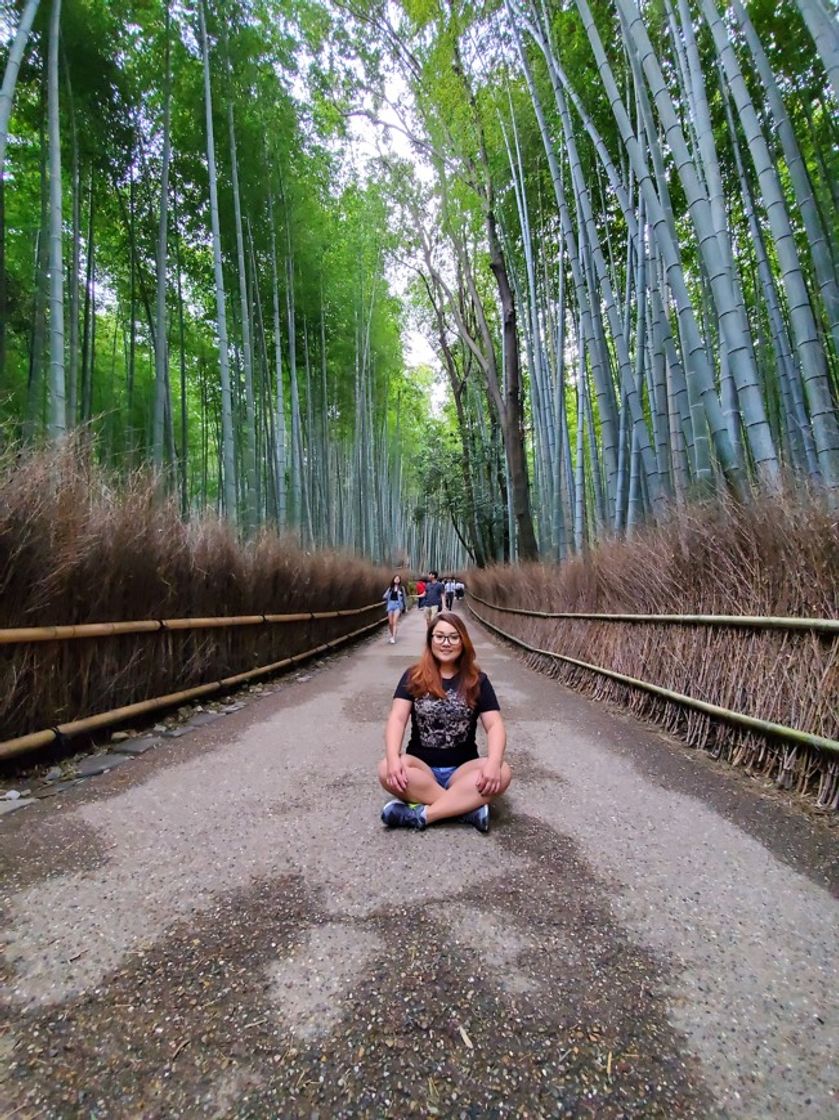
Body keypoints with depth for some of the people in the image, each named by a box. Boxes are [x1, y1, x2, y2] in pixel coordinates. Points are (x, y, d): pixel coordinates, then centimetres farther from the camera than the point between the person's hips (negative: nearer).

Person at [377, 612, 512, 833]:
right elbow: (397, 718, -9)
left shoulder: (477, 680, 2)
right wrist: (393, 758, -28)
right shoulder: (414, 676, 1)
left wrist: (493, 762, -26)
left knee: (501, 773, -29)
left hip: (462, 769, 0)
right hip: (422, 766, 0)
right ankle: (470, 806, -26)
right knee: (387, 769, -31)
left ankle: (421, 814, -28)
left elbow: (494, 724, -6)